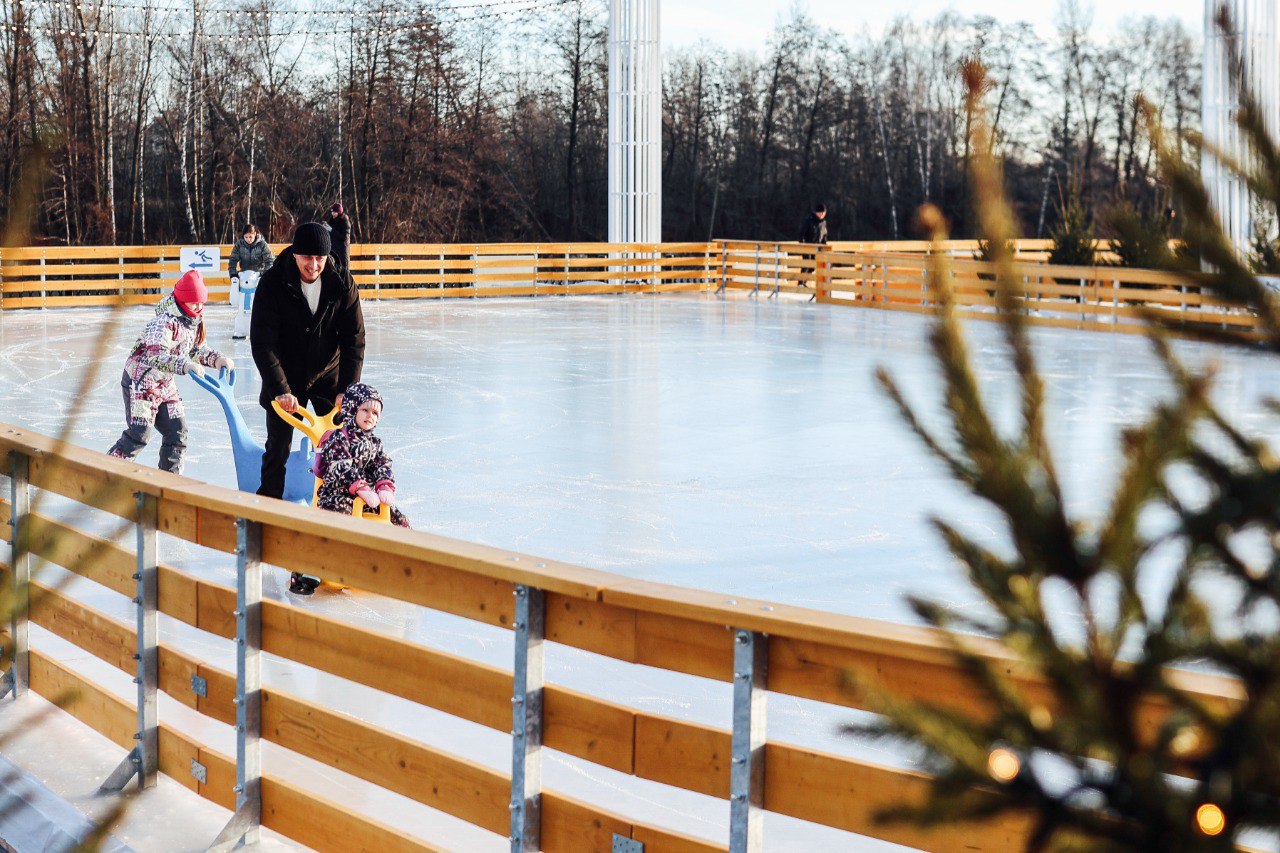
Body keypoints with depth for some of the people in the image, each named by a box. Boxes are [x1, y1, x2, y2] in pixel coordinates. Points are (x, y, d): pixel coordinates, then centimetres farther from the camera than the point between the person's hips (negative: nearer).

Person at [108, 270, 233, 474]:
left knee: (177, 431, 5)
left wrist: (217, 359, -3)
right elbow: (156, 356, -38)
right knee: (139, 432, -15)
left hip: (165, 384, 8)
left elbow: (197, 349, 15)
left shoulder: (195, 320, 1)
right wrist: (185, 365, -51)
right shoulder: (164, 322, -26)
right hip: (140, 380, -8)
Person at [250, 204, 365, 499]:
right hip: (285, 378, -1)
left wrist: (347, 389, -16)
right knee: (278, 448, 0)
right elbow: (262, 342, -19)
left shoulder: (342, 281, -14)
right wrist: (280, 390, -27)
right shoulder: (273, 282, -19)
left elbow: (354, 338, -9)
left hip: (328, 374, 2)